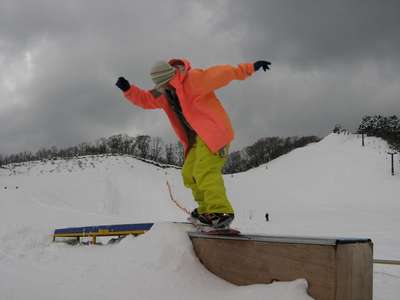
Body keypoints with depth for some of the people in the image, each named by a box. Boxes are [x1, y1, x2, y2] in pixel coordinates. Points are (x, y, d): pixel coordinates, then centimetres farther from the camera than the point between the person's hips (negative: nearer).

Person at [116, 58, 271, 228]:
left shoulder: (193, 79, -15)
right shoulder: (164, 94, 11)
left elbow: (222, 73, -19)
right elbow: (145, 99, 19)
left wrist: (249, 68, -22)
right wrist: (128, 89, 3)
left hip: (214, 132, -10)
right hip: (197, 138, 10)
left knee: (205, 171, -23)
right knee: (189, 174, 10)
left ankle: (221, 212, -28)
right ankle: (206, 210, 17)